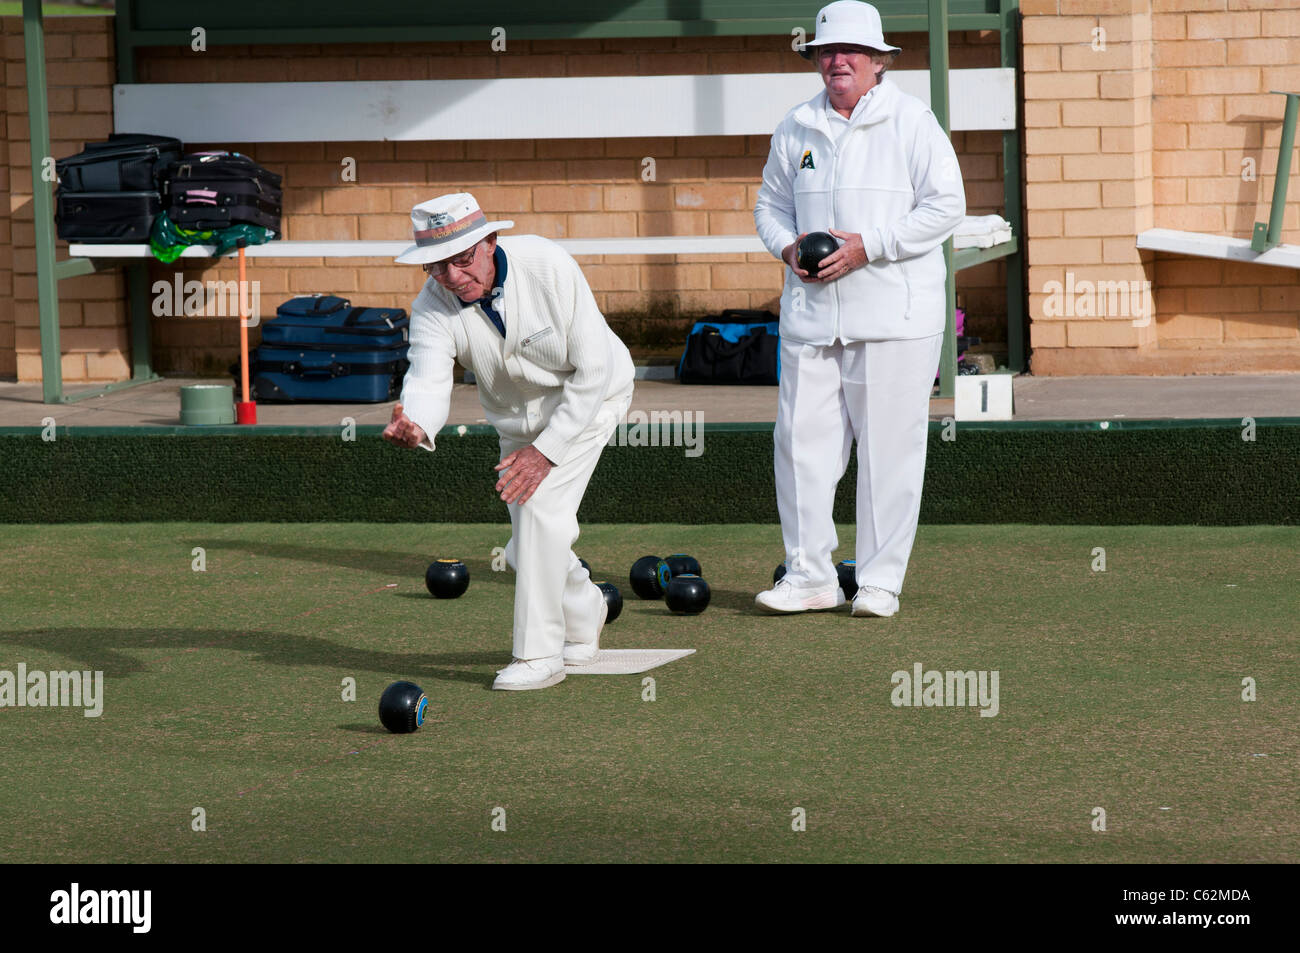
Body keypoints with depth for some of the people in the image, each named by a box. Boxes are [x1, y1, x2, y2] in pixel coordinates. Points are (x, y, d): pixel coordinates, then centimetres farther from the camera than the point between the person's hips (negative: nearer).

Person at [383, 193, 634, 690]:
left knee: (541, 506, -23)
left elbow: (593, 369, -28)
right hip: (517, 420, 5)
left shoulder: (548, 267, -32)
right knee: (527, 550, 8)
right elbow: (428, 380, -35)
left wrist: (546, 450, -31)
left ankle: (539, 653, -15)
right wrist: (415, 425, -60)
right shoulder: (433, 306, -22)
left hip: (586, 401, -5)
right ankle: (584, 612, 39)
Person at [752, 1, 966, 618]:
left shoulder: (911, 121, -2)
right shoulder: (797, 128, 13)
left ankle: (880, 582, 4)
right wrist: (787, 246, -1)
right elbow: (771, 204, 22)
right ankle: (809, 575, 8)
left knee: (888, 447, -3)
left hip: (894, 315, -4)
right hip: (810, 311, 5)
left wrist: (869, 245, -14)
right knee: (800, 439, 0)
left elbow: (945, 206, -7)